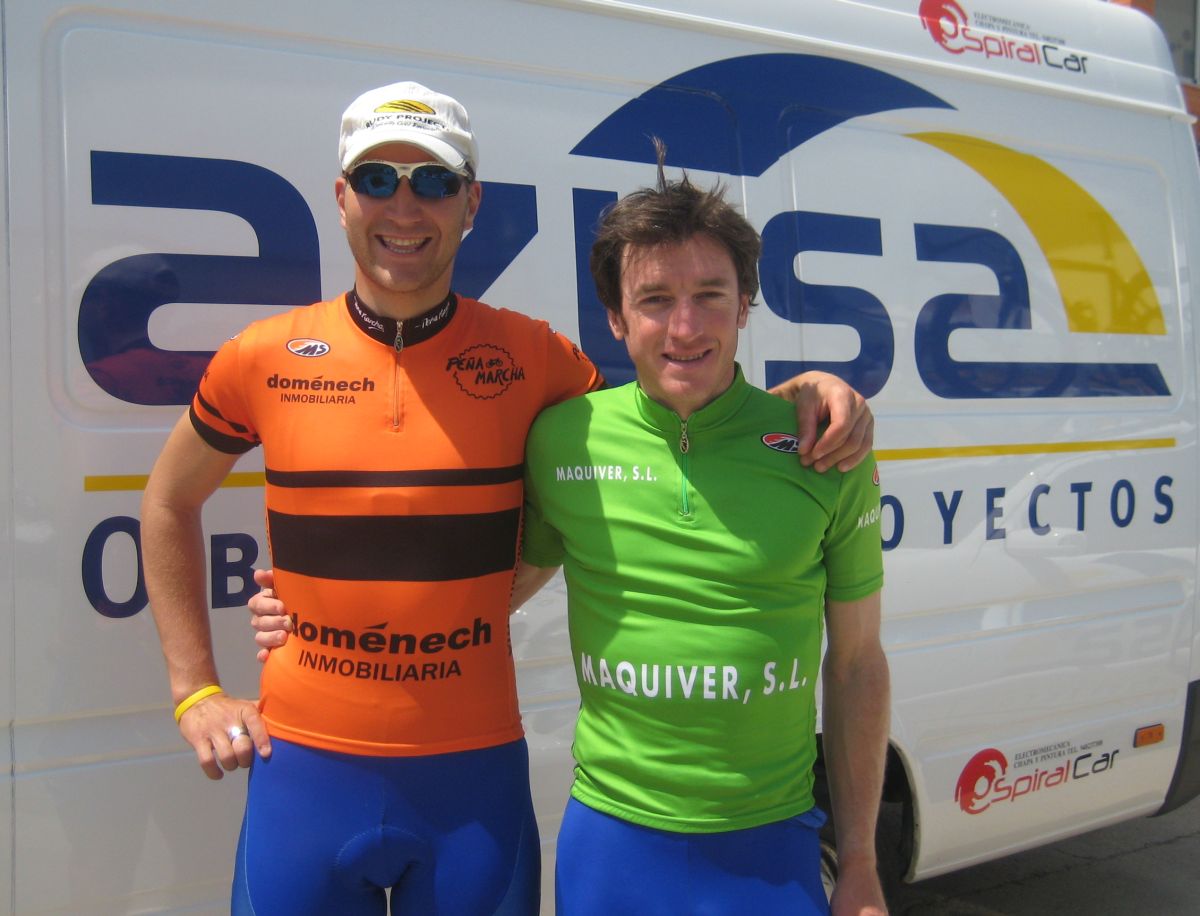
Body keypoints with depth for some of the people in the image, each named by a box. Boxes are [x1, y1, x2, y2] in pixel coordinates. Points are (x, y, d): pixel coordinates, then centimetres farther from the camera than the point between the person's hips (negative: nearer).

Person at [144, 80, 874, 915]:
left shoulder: (530, 358, -5)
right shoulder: (263, 359, -3)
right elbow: (169, 503, 12)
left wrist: (802, 392, -10)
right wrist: (196, 691, 8)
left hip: (475, 771, 0)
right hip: (307, 764, 1)